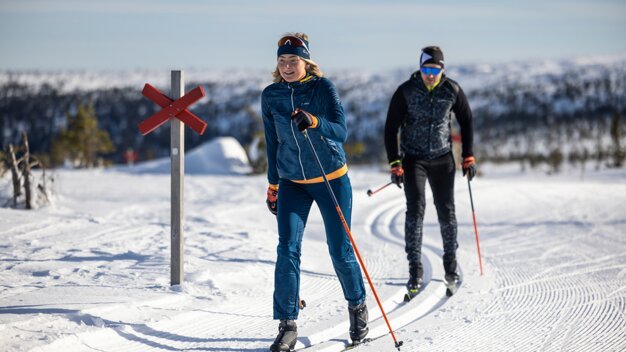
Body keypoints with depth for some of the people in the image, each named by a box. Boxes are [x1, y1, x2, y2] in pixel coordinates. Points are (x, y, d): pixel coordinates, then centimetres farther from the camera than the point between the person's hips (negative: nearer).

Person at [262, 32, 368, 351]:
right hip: (292, 184, 2)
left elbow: (341, 131, -22)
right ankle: (287, 326, -5)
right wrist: (273, 186, 14)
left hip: (332, 180, -2)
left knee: (341, 252, 4)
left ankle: (357, 306, 30)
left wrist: (314, 122, -41)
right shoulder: (271, 96, -1)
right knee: (287, 251, -10)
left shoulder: (323, 88, -11)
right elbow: (272, 144, 10)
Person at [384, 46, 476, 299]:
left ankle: (451, 266, 17)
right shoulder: (406, 92, -11)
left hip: (442, 159, 2)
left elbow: (466, 121, 8)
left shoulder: (452, 90, -6)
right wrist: (395, 164, -10)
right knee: (415, 209, -12)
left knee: (446, 212, 2)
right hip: (414, 159, -2)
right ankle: (415, 270, -10)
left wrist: (468, 157, 5)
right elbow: (391, 128, -5)